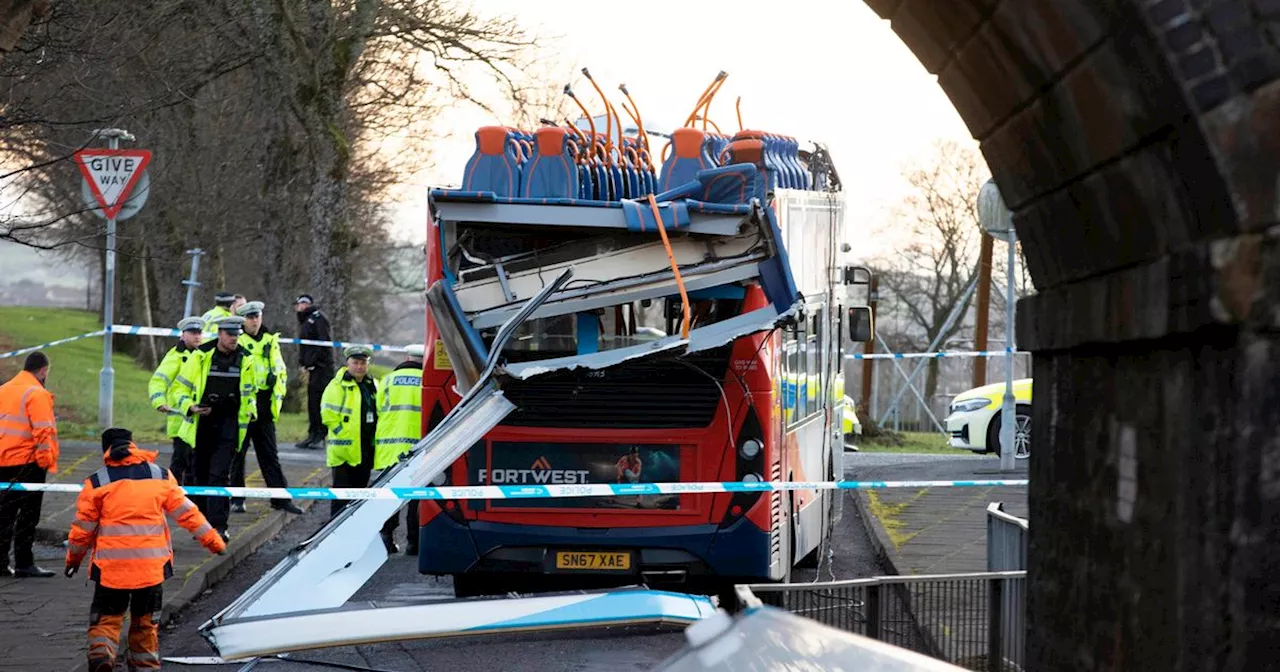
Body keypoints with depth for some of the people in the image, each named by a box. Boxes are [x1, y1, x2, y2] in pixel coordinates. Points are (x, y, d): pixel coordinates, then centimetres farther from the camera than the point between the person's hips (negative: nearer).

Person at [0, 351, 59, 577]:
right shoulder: (37, 394, -11)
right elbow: (43, 431, -17)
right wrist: (46, 461, -12)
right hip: (27, 462, -7)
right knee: (27, 513, -1)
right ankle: (24, 563, -1)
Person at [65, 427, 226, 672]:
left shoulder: (96, 483, -3)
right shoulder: (161, 477, 2)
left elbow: (82, 528, 2)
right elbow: (187, 513, 6)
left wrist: (74, 558, 18)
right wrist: (213, 540, 17)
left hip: (110, 567, -1)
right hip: (152, 566, 1)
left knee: (107, 616, 9)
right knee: (146, 621, 16)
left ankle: (101, 652, -15)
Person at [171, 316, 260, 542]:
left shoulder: (245, 360, 4)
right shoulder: (201, 357, -3)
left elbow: (250, 391, 21)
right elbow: (180, 386, 2)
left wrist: (250, 410, 4)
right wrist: (190, 407, -15)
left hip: (229, 424, 0)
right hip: (202, 422, 0)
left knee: (220, 474, -10)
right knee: (201, 473, 10)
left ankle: (218, 525, -13)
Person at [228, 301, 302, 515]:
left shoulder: (271, 341, 13)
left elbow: (280, 371, 20)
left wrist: (277, 398, 10)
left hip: (264, 406, 4)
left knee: (269, 454, 8)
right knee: (237, 452, 2)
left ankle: (281, 498, 9)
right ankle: (237, 499, 10)